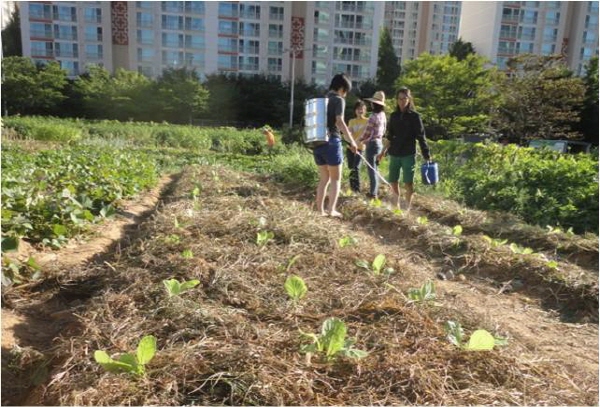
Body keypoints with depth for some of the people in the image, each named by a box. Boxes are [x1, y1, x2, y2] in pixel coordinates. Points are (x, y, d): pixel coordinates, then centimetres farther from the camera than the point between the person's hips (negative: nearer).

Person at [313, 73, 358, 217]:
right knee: (336, 179, 3)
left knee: (324, 179, 14)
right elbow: (339, 121, -17)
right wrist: (351, 141, -16)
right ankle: (331, 210, -3)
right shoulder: (339, 100, -5)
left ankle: (320, 209, 13)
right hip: (331, 142, -7)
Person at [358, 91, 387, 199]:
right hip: (380, 143, 8)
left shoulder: (373, 117, -18)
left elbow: (367, 134, -16)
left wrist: (358, 141, 0)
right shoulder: (383, 115, 7)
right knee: (374, 168, 17)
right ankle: (375, 191, 24)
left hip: (372, 144, -8)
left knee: (372, 169, -1)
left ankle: (373, 193, 4)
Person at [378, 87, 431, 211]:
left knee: (408, 183, -3)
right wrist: (384, 151, 17)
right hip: (394, 154, 4)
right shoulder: (394, 116, 8)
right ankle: (396, 206, 22)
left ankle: (407, 208, 9)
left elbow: (421, 137, -4)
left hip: (408, 155, -4)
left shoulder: (415, 116, -3)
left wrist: (427, 155, -8)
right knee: (393, 182, 7)